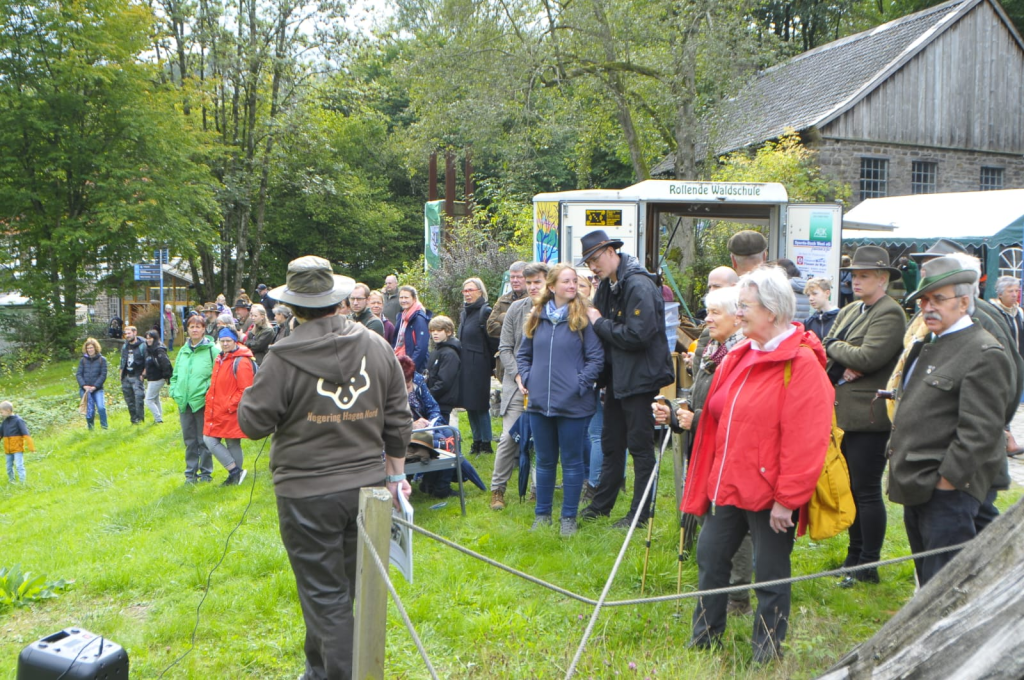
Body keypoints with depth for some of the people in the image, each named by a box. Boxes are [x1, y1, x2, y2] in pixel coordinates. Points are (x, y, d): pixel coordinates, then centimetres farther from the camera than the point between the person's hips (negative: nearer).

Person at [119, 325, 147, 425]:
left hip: (137, 377, -6)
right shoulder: (124, 346, 14)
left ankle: (140, 418, -6)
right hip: (126, 377, 6)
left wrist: (143, 373, -11)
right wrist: (120, 370, 13)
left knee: (139, 396, -15)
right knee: (129, 399, 7)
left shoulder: (142, 346, -5)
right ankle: (134, 419, 15)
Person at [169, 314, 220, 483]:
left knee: (204, 439, 3)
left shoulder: (212, 349, -5)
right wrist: (174, 391, 7)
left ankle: (206, 472, 14)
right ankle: (191, 472, 20)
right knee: (189, 440, 12)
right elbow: (175, 375, 21)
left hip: (202, 401, -5)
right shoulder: (183, 350, 14)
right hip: (184, 402, 5)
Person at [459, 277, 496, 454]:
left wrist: (490, 363, -13)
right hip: (465, 366, 8)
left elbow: (491, 339, -14)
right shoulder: (464, 313, 15)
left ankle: (485, 443, 6)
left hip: (479, 365, -8)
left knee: (480, 405, -3)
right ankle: (477, 441, 20)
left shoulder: (485, 312, -11)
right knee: (469, 406, 11)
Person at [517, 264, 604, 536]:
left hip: (572, 404, -4)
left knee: (571, 462, 6)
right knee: (544, 461, 15)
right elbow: (523, 354, 17)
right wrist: (524, 377, 2)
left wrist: (580, 383, -14)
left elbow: (596, 358, -6)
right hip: (539, 402, 4)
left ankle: (569, 517, 18)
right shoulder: (536, 317, 8)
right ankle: (542, 514, 27)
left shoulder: (583, 318, -4)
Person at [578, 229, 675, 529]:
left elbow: (637, 335, -25)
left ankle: (640, 514, 12)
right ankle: (601, 504, 30)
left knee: (640, 446, 1)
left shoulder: (639, 286, -19)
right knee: (611, 443, 18)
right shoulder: (608, 285, 9)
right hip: (617, 377, 9)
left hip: (640, 378, -9)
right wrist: (594, 320, -2)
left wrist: (600, 323, -16)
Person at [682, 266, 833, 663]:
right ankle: (704, 642, 32)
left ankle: (766, 655, 24)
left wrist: (787, 498, -18)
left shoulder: (802, 364, -15)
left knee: (770, 575, 7)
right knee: (710, 557, 15)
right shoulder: (740, 357, 9)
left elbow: (805, 441, -19)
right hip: (728, 485, 8)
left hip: (769, 493, -8)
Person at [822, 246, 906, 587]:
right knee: (851, 488, 16)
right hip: (844, 415, 9)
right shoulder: (849, 311, 16)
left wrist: (834, 346, -7)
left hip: (869, 417, -9)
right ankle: (855, 556, 28)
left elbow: (867, 357, -22)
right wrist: (842, 366, -10)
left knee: (867, 491, -2)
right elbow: (823, 351, 10)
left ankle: (869, 566, 10)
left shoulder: (891, 313, -11)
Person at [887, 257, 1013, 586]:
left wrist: (947, 479, -19)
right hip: (917, 485, 9)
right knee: (926, 576, 20)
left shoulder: (985, 354, -14)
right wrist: (896, 449, 17)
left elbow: (980, 431, -20)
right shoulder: (928, 345, 15)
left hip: (948, 489, -9)